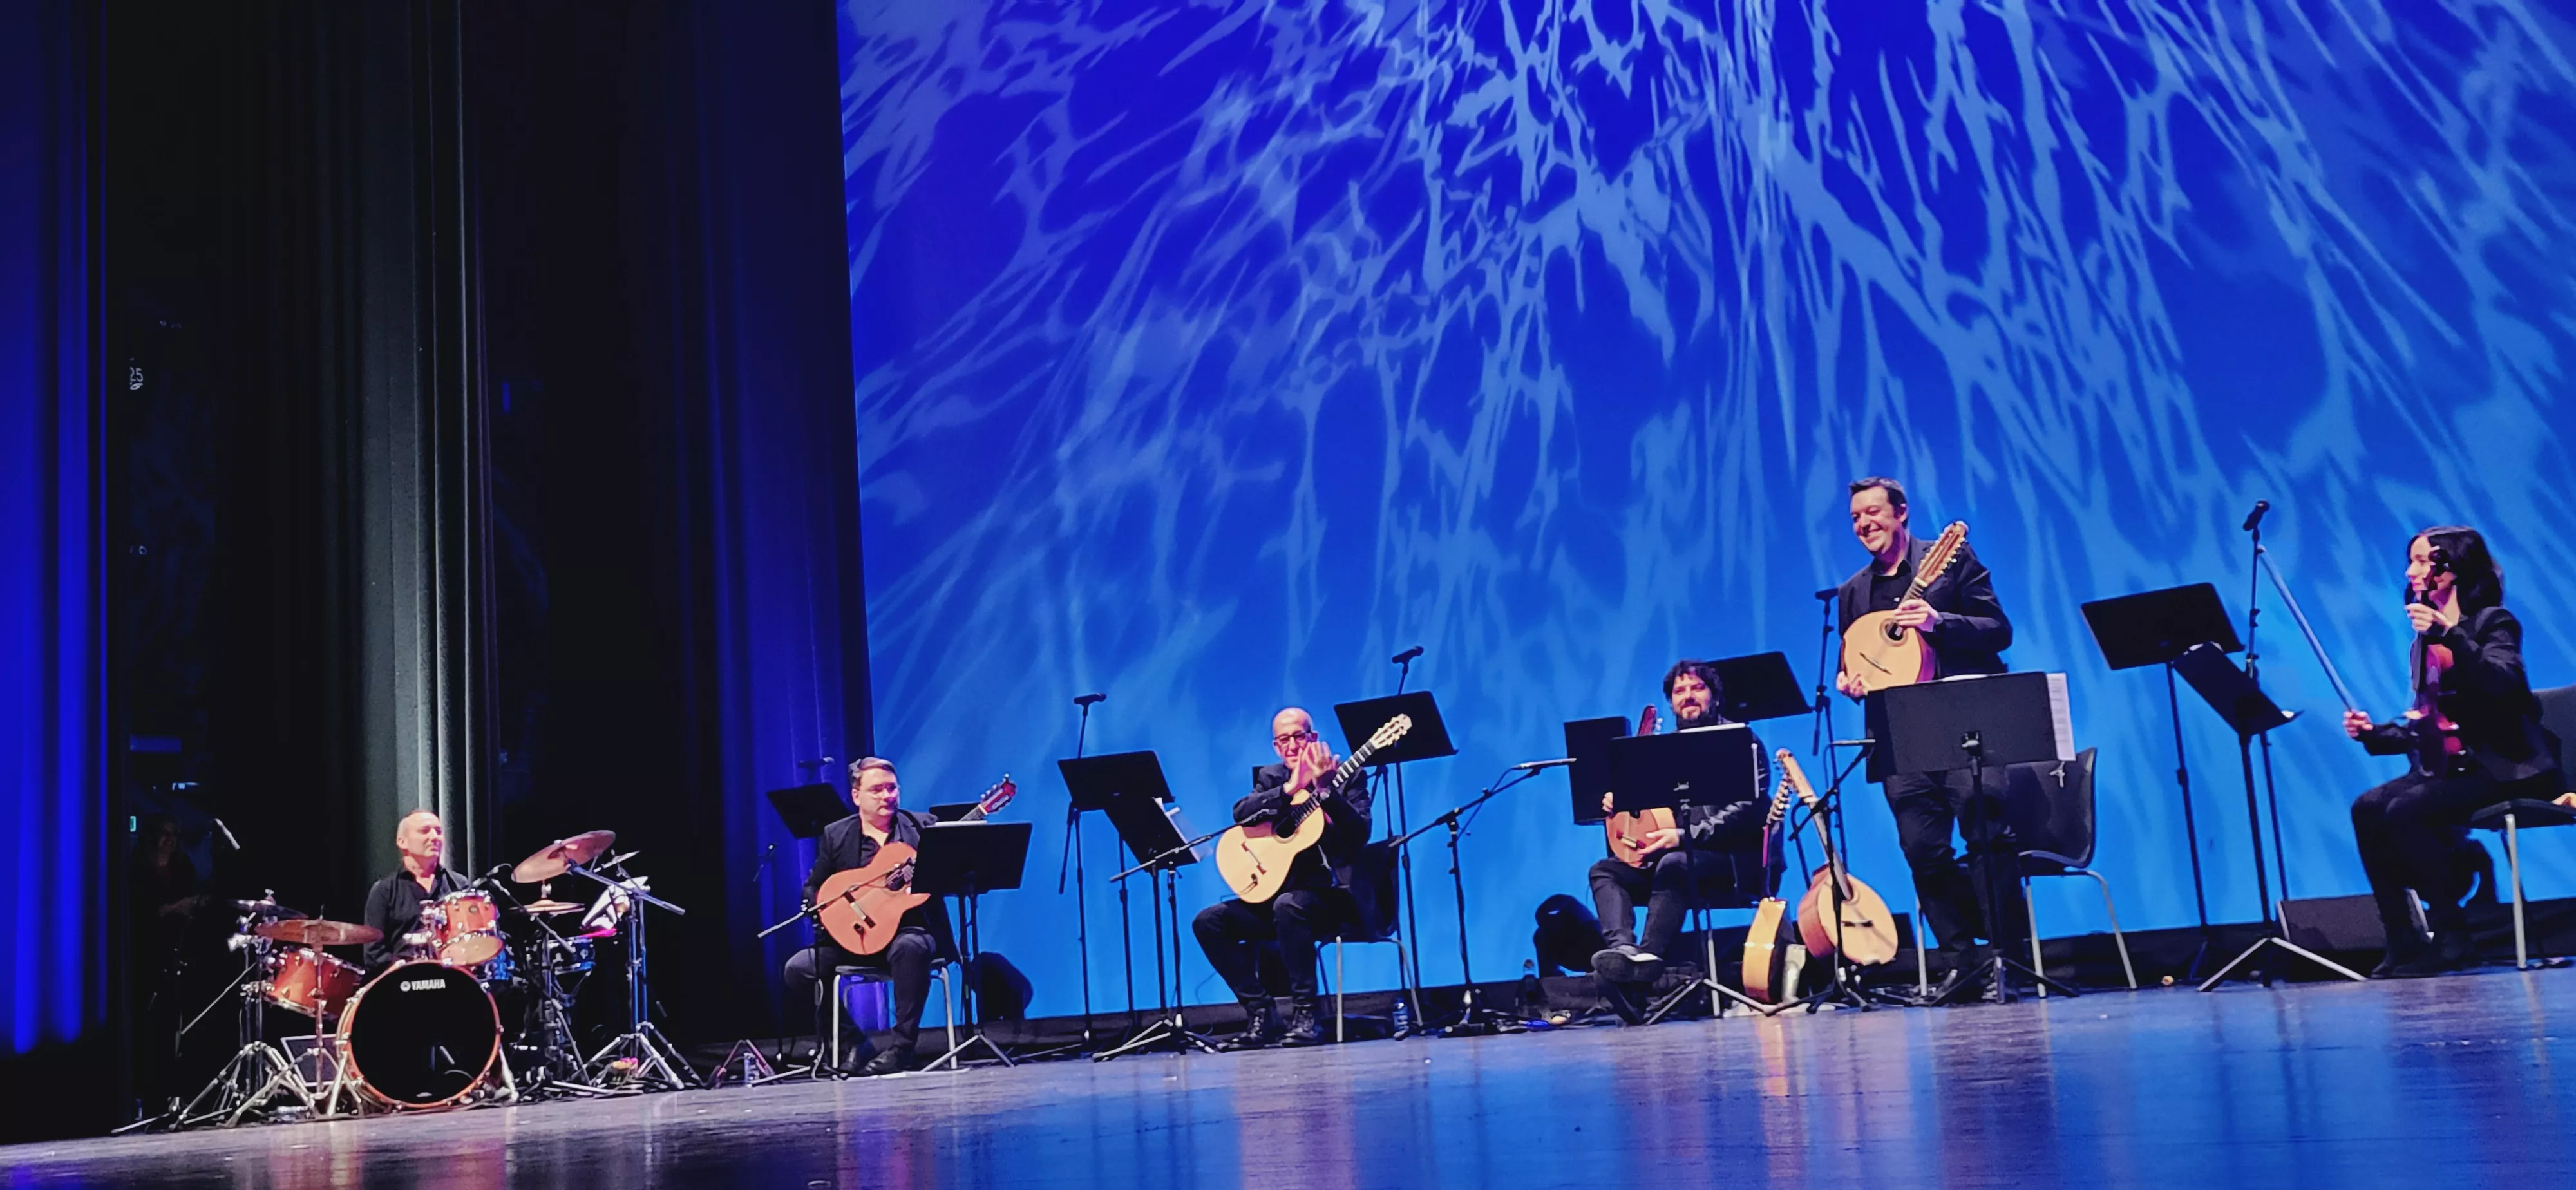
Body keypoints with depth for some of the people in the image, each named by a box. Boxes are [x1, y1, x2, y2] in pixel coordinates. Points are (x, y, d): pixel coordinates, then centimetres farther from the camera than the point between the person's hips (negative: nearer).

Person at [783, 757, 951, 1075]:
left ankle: (903, 1045, -28)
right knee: (798, 968, -17)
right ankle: (850, 1039, 3)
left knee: (909, 948, -38)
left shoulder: (923, 827, 5)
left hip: (912, 929, -3)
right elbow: (812, 890, 10)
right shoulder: (836, 835, 8)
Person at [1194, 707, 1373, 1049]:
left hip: (1332, 894, -5)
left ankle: (1307, 1012, -27)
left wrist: (1325, 789, -26)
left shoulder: (1345, 776, 0)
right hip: (1278, 888, 5)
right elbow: (1241, 813, -9)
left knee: (1289, 905, -37)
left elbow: (1360, 835, -15)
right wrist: (1289, 789, -22)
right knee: (1209, 921, -12)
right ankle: (1259, 1011, -8)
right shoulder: (1271, 777, 12)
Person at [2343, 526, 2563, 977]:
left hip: (2501, 768, -7)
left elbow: (2503, 685, -25)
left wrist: (2450, 633, -30)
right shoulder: (2425, 641, 15)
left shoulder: (2493, 622, -4)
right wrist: (2374, 733, 3)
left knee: (2405, 810, -28)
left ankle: (2452, 935, -17)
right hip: (2448, 767, 7)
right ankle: (2403, 939, -16)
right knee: (2368, 808, -17)